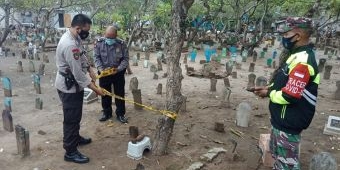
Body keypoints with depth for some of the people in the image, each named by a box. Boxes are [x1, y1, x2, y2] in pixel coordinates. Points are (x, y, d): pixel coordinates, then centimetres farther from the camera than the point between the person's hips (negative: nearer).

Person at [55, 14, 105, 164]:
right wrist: (94, 88, -23)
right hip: (69, 87, -10)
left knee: (75, 116, 24)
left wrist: (89, 69, 10)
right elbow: (77, 72, -28)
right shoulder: (69, 45, -29)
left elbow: (81, 56, 21)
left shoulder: (74, 38, 4)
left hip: (74, 84, 10)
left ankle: (75, 138, 43)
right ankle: (70, 152, 13)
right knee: (71, 119, 0)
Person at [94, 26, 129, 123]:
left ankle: (120, 114, 23)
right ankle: (107, 113, 31)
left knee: (120, 94, 8)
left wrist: (118, 69, -24)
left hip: (118, 73, -1)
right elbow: (96, 58, -7)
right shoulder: (99, 43, -9)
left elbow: (125, 59, -9)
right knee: (105, 94, 13)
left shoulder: (121, 44, -12)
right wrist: (101, 69, -23)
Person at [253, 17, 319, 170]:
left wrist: (269, 93, -11)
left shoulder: (302, 61, -25)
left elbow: (289, 96, -28)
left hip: (288, 124, -10)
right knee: (278, 155, 27)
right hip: (281, 120, 10)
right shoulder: (297, 56, 9)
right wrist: (269, 88, 3)